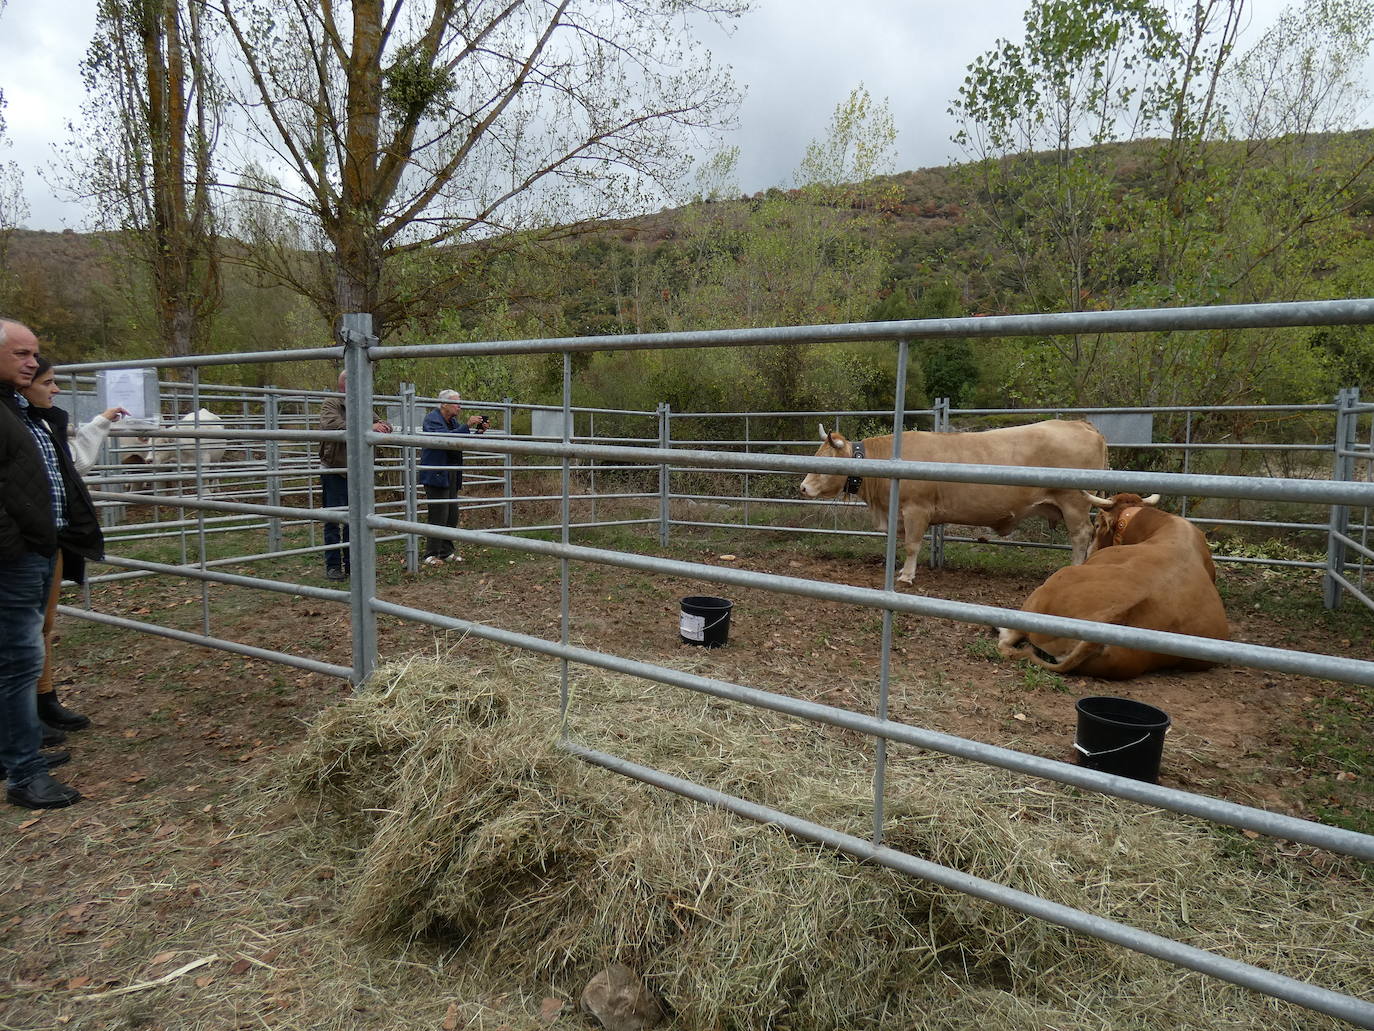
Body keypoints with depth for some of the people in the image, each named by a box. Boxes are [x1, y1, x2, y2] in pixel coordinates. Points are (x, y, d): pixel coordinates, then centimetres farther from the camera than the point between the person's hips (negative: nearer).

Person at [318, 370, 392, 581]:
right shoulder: (331, 405, -6)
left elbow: (384, 425, 16)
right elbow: (331, 425, -26)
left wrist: (383, 426, -10)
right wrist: (366, 427, -28)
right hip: (334, 473, -6)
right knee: (333, 521, -1)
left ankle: (351, 563, 21)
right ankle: (332, 565, 6)